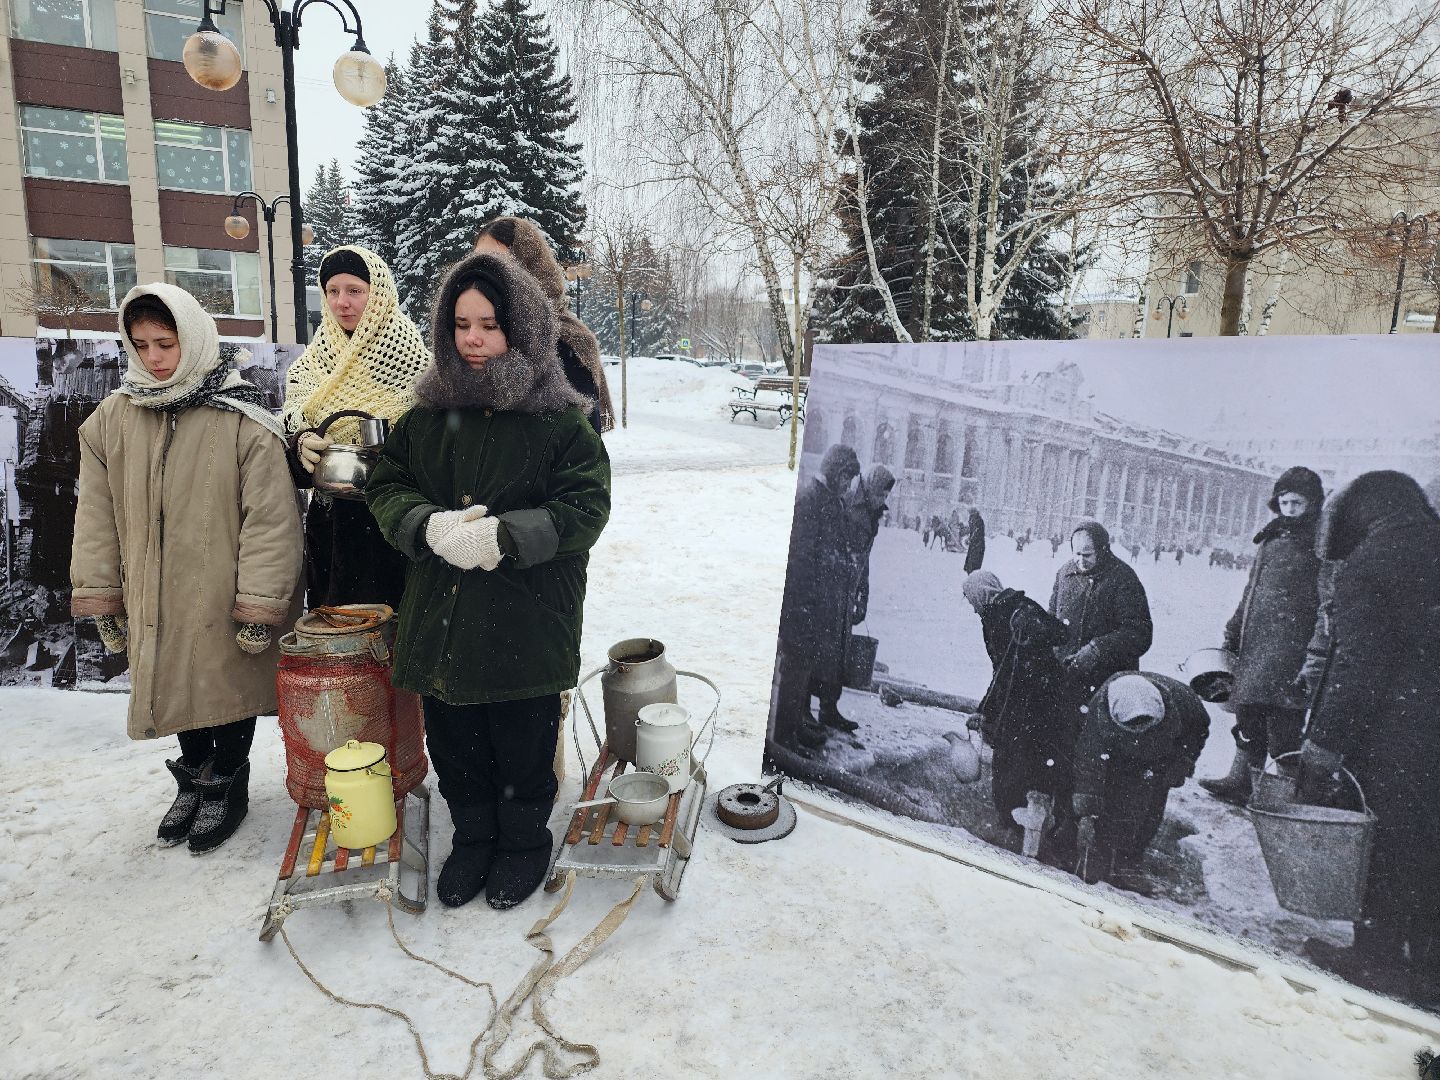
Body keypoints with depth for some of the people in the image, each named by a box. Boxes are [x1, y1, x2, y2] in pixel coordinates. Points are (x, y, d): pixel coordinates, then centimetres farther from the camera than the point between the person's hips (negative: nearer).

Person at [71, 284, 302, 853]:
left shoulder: (243, 421, -14)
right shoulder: (111, 419, 1)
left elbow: (270, 518, -15)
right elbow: (96, 516, 6)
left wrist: (260, 605, -16)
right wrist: (102, 598, 6)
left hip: (226, 601, -4)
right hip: (153, 600, 4)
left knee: (231, 686, 11)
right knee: (175, 686, 19)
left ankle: (227, 786, 34)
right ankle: (193, 779, 41)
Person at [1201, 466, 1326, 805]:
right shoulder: (1272, 539, 17)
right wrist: (1233, 632, 21)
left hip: (1290, 649, -7)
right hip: (1254, 643, 7)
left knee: (1283, 727, -5)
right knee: (1248, 716, 13)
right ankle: (1240, 780, 24)